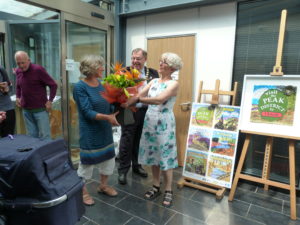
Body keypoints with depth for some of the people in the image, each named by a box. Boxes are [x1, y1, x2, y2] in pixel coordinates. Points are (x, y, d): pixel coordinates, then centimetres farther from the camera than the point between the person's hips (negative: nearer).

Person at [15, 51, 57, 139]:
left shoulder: (38, 69, -12)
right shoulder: (18, 71, 7)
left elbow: (53, 85, -11)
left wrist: (50, 100, -13)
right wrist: (18, 97, 11)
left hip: (40, 109, -6)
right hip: (26, 110, 6)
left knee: (44, 136, -3)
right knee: (31, 136, 12)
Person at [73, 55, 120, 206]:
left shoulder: (100, 85, 6)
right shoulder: (80, 87, -15)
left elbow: (108, 106, 6)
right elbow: (87, 112, -22)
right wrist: (107, 117, -32)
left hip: (105, 130, 7)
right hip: (90, 132, -7)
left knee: (108, 159, 16)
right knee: (87, 161, 8)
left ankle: (103, 185, 39)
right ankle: (82, 191, 30)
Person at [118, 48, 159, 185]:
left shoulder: (153, 73, 4)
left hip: (146, 112, 3)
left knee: (140, 141, 17)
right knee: (126, 142, 6)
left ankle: (137, 165, 36)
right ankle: (123, 170, 22)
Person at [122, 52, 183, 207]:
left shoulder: (173, 84, -9)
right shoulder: (154, 82, 9)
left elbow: (159, 100, -25)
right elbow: (139, 95, -2)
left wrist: (137, 99, -27)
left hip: (164, 124, -6)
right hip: (150, 122, 6)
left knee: (165, 157, 4)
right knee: (153, 155, 13)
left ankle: (168, 190, 22)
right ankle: (156, 187, 30)